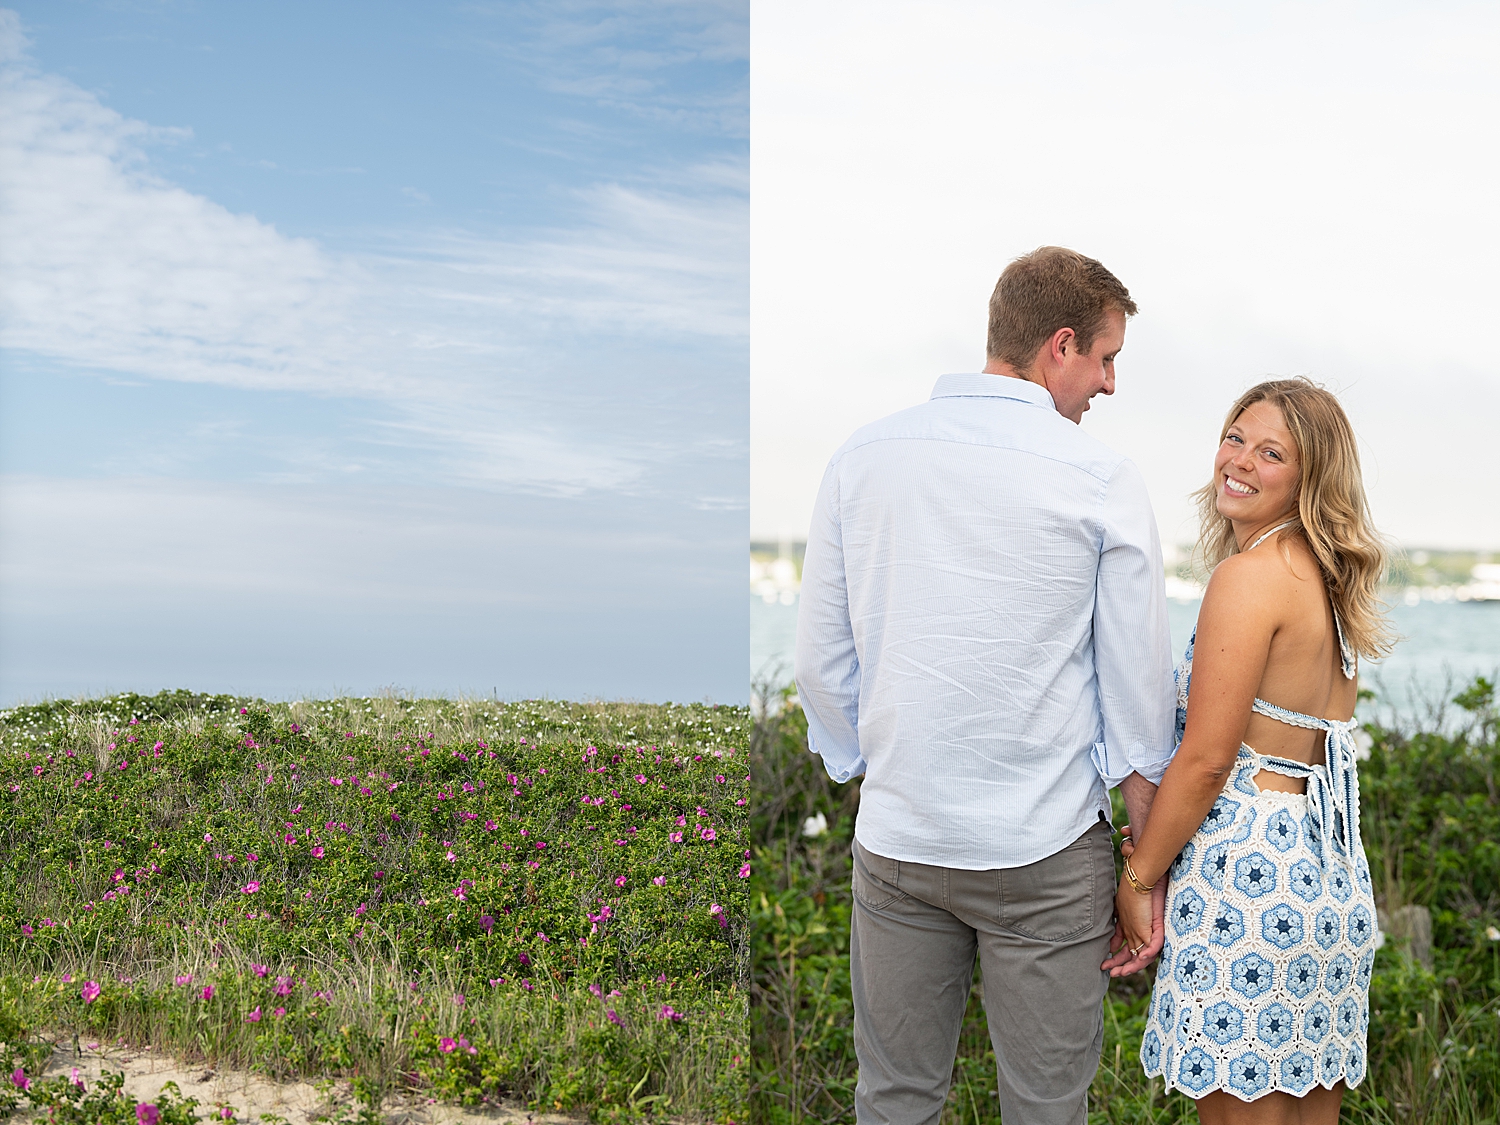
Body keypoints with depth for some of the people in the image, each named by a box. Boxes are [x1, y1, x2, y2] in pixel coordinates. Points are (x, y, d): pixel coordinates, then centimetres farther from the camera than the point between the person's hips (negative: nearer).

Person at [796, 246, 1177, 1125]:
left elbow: (822, 663, 5)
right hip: (1045, 853, -3)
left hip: (896, 844, 3)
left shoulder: (861, 458, 1)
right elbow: (1138, 689, -5)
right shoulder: (1103, 480, -7)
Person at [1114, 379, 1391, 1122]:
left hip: (1253, 872, -9)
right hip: (1334, 872, 9)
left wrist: (1138, 877, -5)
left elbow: (1205, 760, -16)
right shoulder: (1331, 581, 13)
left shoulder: (1250, 574, -14)